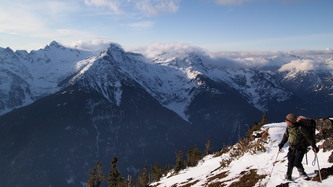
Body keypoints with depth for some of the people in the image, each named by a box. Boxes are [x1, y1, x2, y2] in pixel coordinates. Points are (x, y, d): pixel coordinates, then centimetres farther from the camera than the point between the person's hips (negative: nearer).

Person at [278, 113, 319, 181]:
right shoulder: (288, 128, -4)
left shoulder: (300, 128, -24)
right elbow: (285, 136, 13)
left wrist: (314, 146, -19)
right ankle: (288, 176, 20)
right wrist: (281, 144, 17)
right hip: (292, 148, 5)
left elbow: (309, 137, -18)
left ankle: (302, 173, 18)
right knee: (290, 163, 3)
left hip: (301, 148, -5)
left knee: (297, 163, -12)